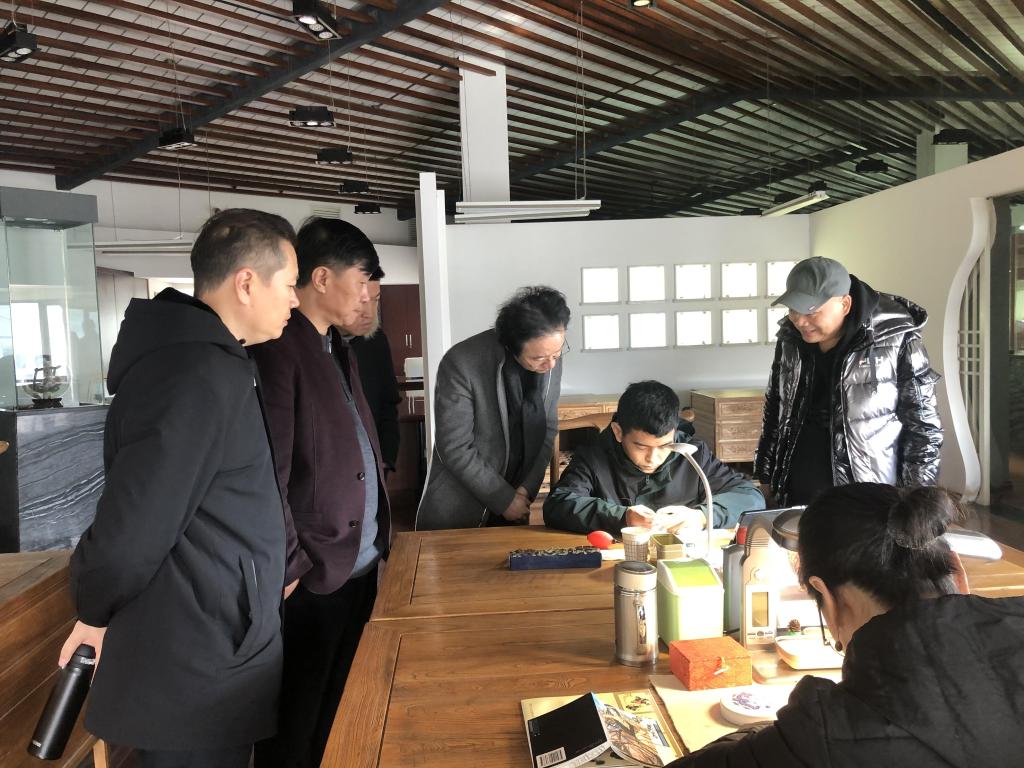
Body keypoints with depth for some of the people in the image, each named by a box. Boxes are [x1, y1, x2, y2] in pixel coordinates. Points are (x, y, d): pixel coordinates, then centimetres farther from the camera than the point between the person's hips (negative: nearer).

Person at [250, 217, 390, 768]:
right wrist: (290, 569, -16)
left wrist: (379, 534, 11)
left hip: (361, 565, 9)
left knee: (338, 716, 24)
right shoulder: (277, 350, -18)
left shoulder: (337, 347, 12)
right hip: (313, 578, -9)